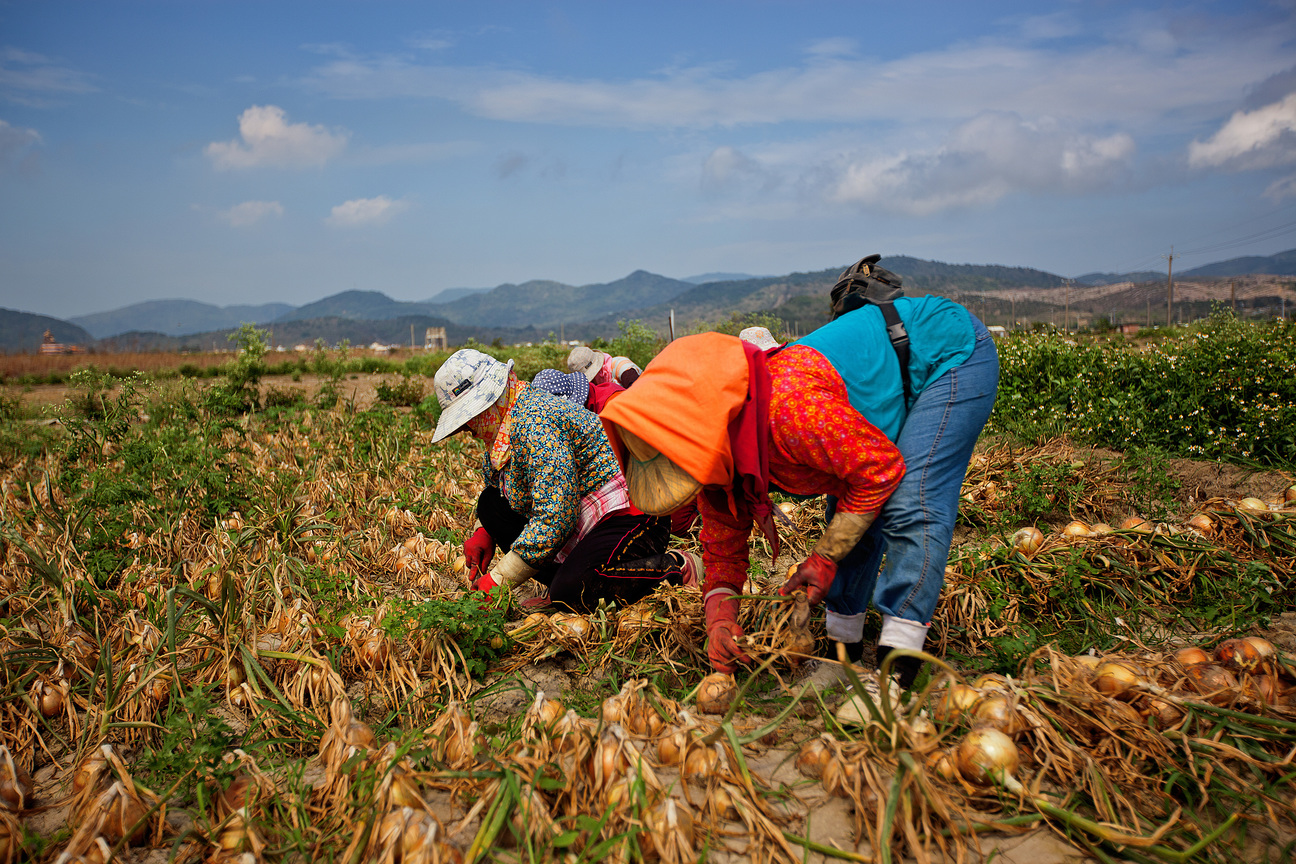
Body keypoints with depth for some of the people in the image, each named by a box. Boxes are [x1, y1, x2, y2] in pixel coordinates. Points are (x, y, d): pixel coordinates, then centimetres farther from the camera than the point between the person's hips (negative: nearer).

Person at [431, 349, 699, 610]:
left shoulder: (533, 423, -22)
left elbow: (554, 517, -28)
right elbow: (497, 482, 28)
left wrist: (499, 579, -21)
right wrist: (484, 530, 6)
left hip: (628, 516, -10)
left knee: (569, 593, -30)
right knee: (492, 503, 4)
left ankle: (675, 569, -9)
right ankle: (564, 582, -1)